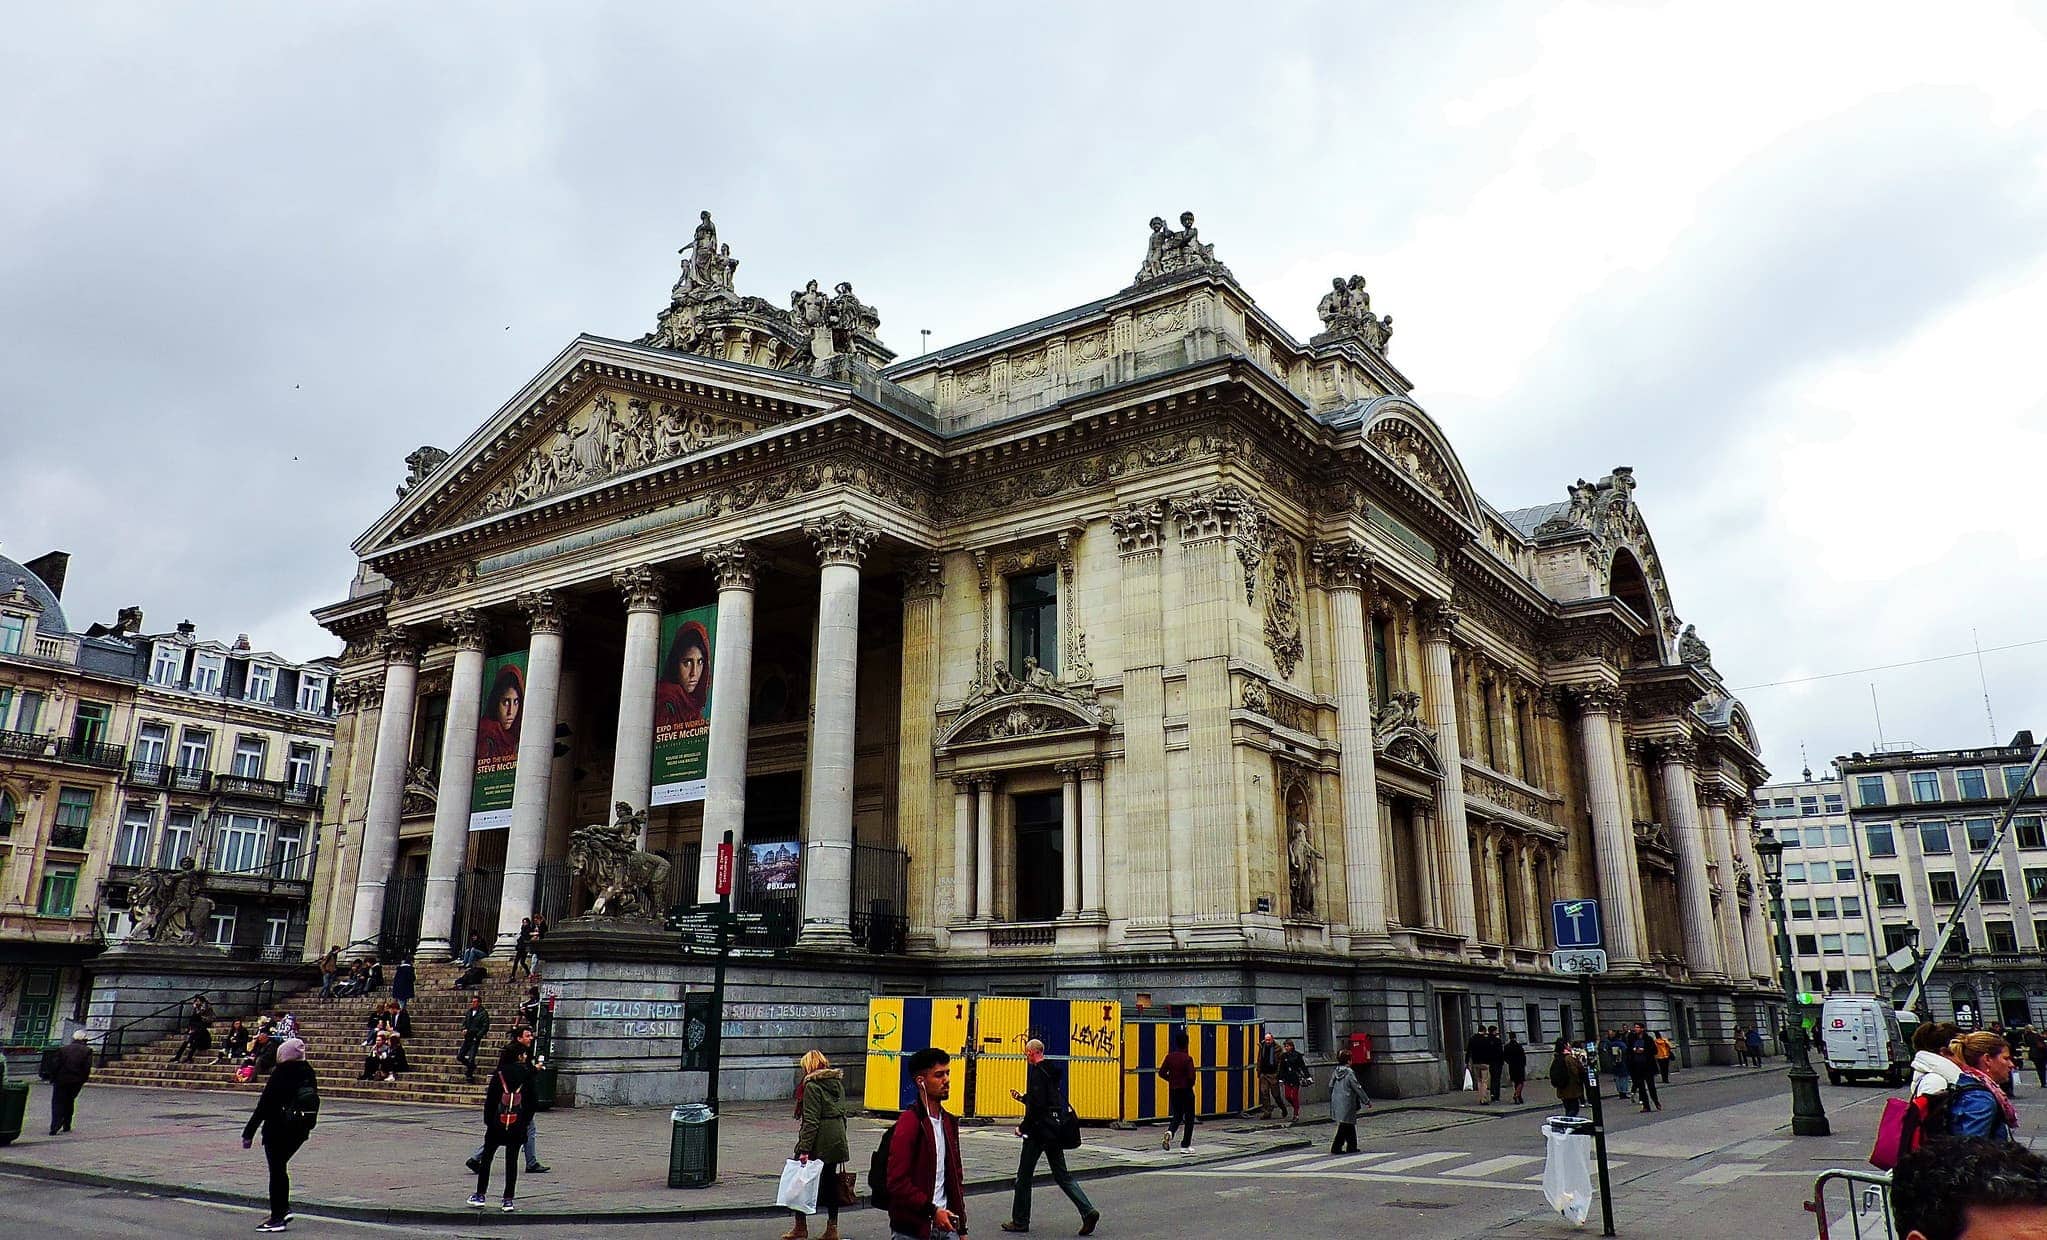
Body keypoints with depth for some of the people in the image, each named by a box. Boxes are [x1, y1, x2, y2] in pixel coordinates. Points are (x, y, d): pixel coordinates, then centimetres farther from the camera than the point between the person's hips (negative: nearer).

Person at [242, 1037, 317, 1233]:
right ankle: (284, 1209, 22)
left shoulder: (280, 1075, -16)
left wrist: (249, 1133, -8)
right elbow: (313, 1101, 9)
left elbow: (263, 1106, -14)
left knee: (276, 1171, 3)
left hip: (277, 1130, -6)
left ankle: (277, 1218, 8)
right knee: (281, 1168, 21)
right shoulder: (308, 1073, 2)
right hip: (300, 1131, 6)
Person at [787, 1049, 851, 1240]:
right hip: (837, 1139, 7)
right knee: (830, 1180, 12)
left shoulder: (812, 1085, -11)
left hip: (818, 1141, -7)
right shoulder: (838, 1082, 11)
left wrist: (804, 1149, -18)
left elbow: (810, 1120, -17)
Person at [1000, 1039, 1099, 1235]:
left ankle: (1020, 1221, 13)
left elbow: (1037, 1105, -23)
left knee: (1024, 1176, 5)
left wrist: (1023, 1126, -12)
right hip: (1055, 1129, 9)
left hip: (1039, 1130, -9)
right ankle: (1088, 1211, -5)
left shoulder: (1036, 1071, -14)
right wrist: (1021, 1097, 29)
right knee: (1062, 1175, 9)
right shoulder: (1052, 1071, 14)